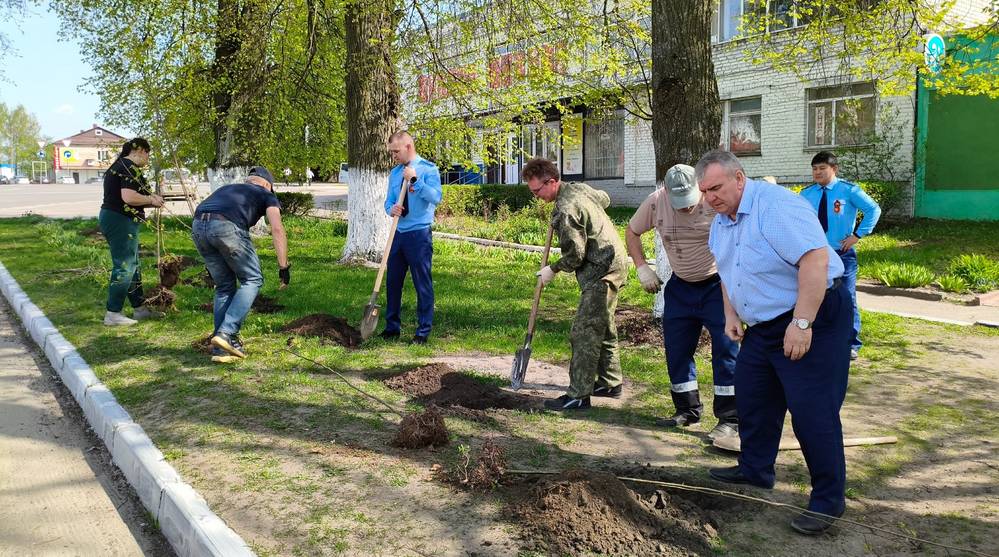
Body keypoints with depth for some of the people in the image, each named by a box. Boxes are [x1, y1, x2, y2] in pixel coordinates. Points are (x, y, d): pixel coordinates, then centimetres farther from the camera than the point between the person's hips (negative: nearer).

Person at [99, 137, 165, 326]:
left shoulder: (117, 165, 19)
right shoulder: (131, 168, -14)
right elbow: (129, 197, -25)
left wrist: (149, 199, 13)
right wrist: (151, 200, -9)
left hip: (109, 217, 11)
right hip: (121, 222, -11)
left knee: (132, 266, 16)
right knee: (124, 267, -5)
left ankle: (139, 308, 24)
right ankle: (112, 314, -2)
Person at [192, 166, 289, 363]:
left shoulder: (226, 188, 39)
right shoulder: (266, 194, 24)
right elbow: (277, 228, 7)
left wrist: (211, 265, 43)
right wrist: (283, 266, 5)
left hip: (198, 226, 6)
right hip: (228, 227, -6)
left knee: (224, 286, 19)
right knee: (252, 280, 13)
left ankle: (221, 348, 18)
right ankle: (227, 333, -2)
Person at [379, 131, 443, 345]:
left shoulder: (428, 169, -5)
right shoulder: (395, 173, 13)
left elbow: (436, 197, -17)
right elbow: (388, 201, 16)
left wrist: (415, 180, -24)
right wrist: (391, 209, -7)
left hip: (419, 234, -6)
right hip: (398, 233, 6)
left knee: (423, 284, 0)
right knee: (393, 282, 11)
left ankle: (423, 332, 9)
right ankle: (392, 327, 24)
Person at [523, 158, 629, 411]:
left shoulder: (565, 210, -22)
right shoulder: (579, 187, 7)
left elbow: (575, 255, -18)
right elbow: (605, 199, 27)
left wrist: (552, 270, -3)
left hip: (601, 271, -11)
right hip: (613, 263, 11)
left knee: (584, 332, -9)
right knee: (603, 327, 19)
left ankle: (578, 395, -6)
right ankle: (610, 382, 31)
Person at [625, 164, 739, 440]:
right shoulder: (655, 202, -10)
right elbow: (631, 232, 7)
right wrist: (642, 267, -2)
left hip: (718, 284, -4)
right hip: (680, 287, 5)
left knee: (726, 349, -7)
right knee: (676, 349, 8)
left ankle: (729, 419, 2)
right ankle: (687, 409, 24)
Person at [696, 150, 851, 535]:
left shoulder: (775, 205, -22)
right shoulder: (721, 222, 9)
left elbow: (815, 259, -30)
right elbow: (728, 272, 24)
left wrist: (802, 323, -30)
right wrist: (731, 315, 16)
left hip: (814, 317, -9)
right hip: (764, 325, 10)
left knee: (812, 411, -8)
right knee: (751, 398, 15)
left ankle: (829, 499, 5)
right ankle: (755, 470, 33)